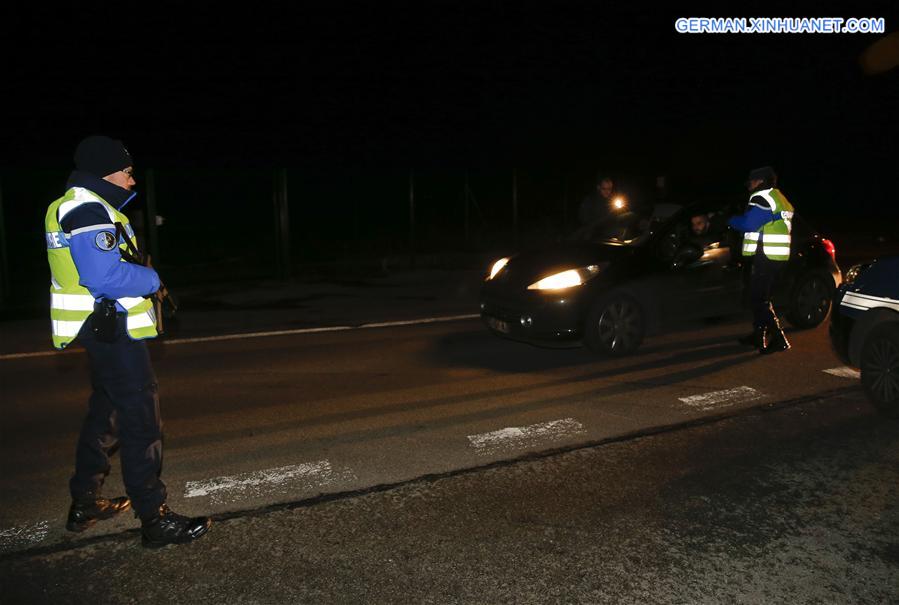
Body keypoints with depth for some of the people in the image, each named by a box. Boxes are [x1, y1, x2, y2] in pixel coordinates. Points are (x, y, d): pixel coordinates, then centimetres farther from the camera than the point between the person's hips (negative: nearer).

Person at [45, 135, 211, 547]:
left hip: (102, 329, 11)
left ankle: (83, 505, 32)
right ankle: (155, 521, -1)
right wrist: (152, 279, -12)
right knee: (141, 424, -7)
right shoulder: (88, 210, -17)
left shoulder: (73, 207, 16)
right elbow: (105, 276, -27)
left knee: (106, 414, 21)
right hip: (112, 328, -11)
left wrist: (141, 280, 6)